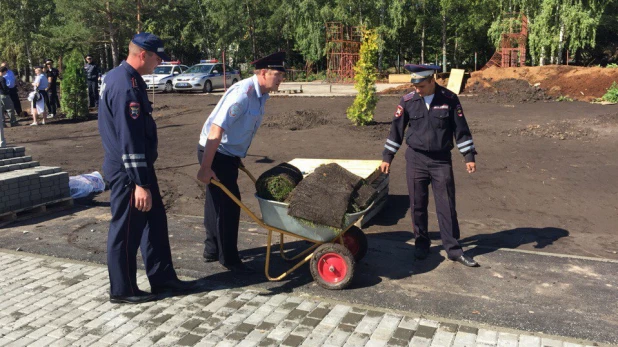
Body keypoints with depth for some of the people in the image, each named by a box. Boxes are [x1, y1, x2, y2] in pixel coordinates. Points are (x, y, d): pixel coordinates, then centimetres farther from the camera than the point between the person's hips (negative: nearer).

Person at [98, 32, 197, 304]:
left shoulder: (118, 77, 12)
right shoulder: (127, 86, -23)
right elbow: (130, 140, -27)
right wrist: (140, 183, -26)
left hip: (136, 168, 10)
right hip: (128, 172, -10)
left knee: (155, 221, 16)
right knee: (127, 230, 3)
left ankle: (162, 278, 27)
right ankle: (122, 290, 19)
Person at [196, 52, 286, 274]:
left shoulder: (260, 95, 4)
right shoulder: (242, 93, -25)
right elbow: (216, 129, -29)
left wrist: (238, 157, 21)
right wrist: (205, 167, -29)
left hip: (229, 154, 9)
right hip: (215, 153, -9)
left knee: (217, 203, 18)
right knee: (229, 205, -3)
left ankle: (212, 250, 33)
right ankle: (229, 259, 10)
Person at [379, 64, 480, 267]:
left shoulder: (449, 99, -4)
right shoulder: (408, 101, -2)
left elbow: (461, 129, 1)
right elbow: (396, 129, 4)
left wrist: (469, 156, -2)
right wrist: (387, 157, 4)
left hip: (441, 160, -1)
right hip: (415, 159, 1)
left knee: (447, 205, 1)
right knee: (417, 205, 7)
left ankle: (453, 249, 9)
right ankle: (421, 243, 24)